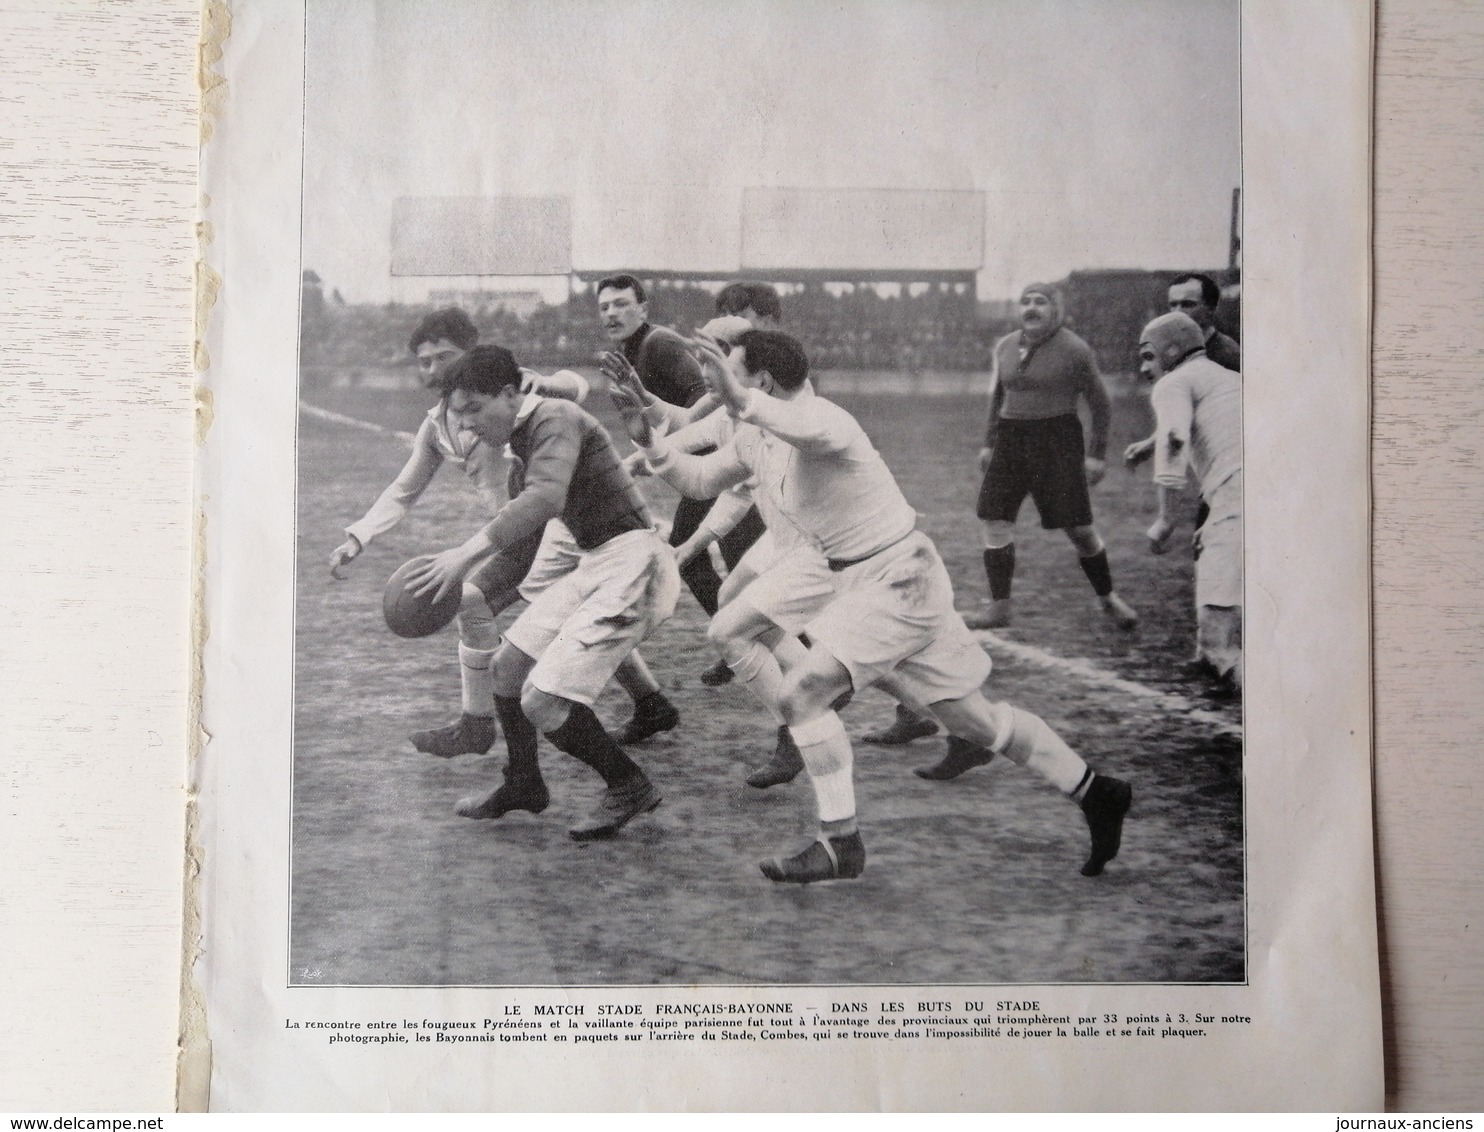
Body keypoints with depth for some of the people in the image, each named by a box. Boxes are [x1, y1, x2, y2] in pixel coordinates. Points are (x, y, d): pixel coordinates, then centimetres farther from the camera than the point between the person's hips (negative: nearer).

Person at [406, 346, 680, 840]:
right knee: (508, 663, 14)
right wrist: (467, 584, 18)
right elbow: (522, 528, 26)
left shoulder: (556, 419, -13)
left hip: (631, 562, -10)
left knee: (543, 702, -13)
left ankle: (630, 788, 8)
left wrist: (468, 553, -36)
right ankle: (523, 785, 33)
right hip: (595, 563, 10)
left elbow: (545, 497, -32)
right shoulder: (524, 442, 17)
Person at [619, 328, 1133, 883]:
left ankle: (841, 844, -6)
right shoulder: (754, 438, 6)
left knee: (799, 691, -17)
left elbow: (812, 429, -47)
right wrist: (648, 440, 3)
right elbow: (700, 479, 18)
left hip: (899, 580, -10)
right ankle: (1097, 793, 26)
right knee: (971, 716, 14)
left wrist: (741, 401, -62)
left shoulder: (818, 417, -22)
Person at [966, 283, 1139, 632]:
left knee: (1080, 529, -1)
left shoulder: (1075, 350, -5)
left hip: (1058, 442, -4)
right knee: (994, 520, -4)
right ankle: (999, 609, 3)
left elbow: (1098, 402, 1)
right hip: (1010, 442, 5)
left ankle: (1109, 599, 21)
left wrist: (1097, 454, -2)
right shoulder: (1005, 346, 9)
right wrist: (989, 443, 18)